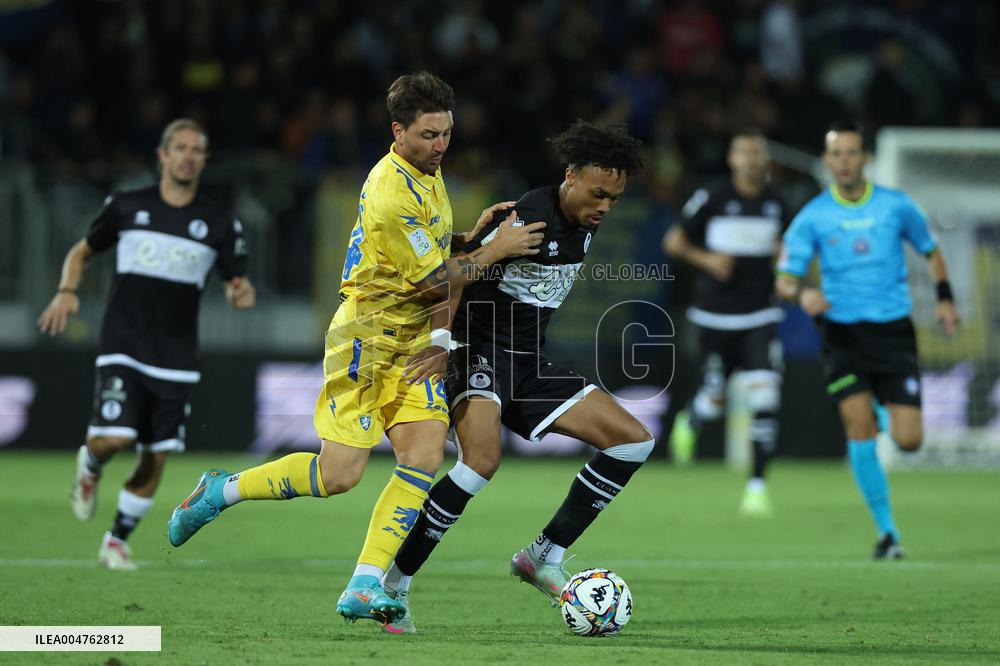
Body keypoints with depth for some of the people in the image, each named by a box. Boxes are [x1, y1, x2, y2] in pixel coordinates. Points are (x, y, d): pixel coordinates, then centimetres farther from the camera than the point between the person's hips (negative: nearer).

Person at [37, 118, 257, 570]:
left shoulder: (219, 223, 5)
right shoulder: (127, 207, 3)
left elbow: (235, 283, 11)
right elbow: (82, 251, 15)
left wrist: (241, 293, -14)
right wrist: (67, 291, -3)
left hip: (176, 360, 2)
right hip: (123, 350, -2)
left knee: (156, 458, 1)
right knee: (112, 438, -18)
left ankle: (117, 542, 19)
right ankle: (89, 466, 19)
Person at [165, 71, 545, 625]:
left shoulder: (426, 173, 9)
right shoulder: (393, 194, -23)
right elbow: (429, 283, -19)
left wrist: (473, 235, 4)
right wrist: (495, 250, -15)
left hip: (415, 341, 8)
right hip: (369, 336, -8)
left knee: (424, 458, -11)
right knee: (338, 474, -9)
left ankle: (364, 588, -11)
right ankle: (221, 491, 14)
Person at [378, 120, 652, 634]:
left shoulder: (586, 225, 8)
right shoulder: (527, 220, -19)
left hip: (530, 366, 9)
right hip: (480, 354, -9)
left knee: (634, 441, 0)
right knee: (482, 460, -33)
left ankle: (544, 558, 1)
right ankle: (394, 588, -21)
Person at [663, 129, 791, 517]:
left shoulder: (776, 204, 5)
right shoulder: (711, 198, -6)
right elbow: (674, 242, 0)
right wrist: (706, 258, -16)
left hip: (760, 315, 2)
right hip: (716, 316, -2)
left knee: (764, 396, -14)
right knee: (715, 400, 5)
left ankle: (757, 486, -8)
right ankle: (690, 422, 44)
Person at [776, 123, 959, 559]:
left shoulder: (896, 206, 1)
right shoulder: (812, 217, -1)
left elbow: (930, 250, 18)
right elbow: (784, 279, -2)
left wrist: (944, 299, 5)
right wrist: (801, 292, -24)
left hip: (893, 331, 1)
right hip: (843, 334, 0)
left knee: (908, 440, -6)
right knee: (859, 426, -16)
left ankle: (889, 416, 34)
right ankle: (887, 531, -6)